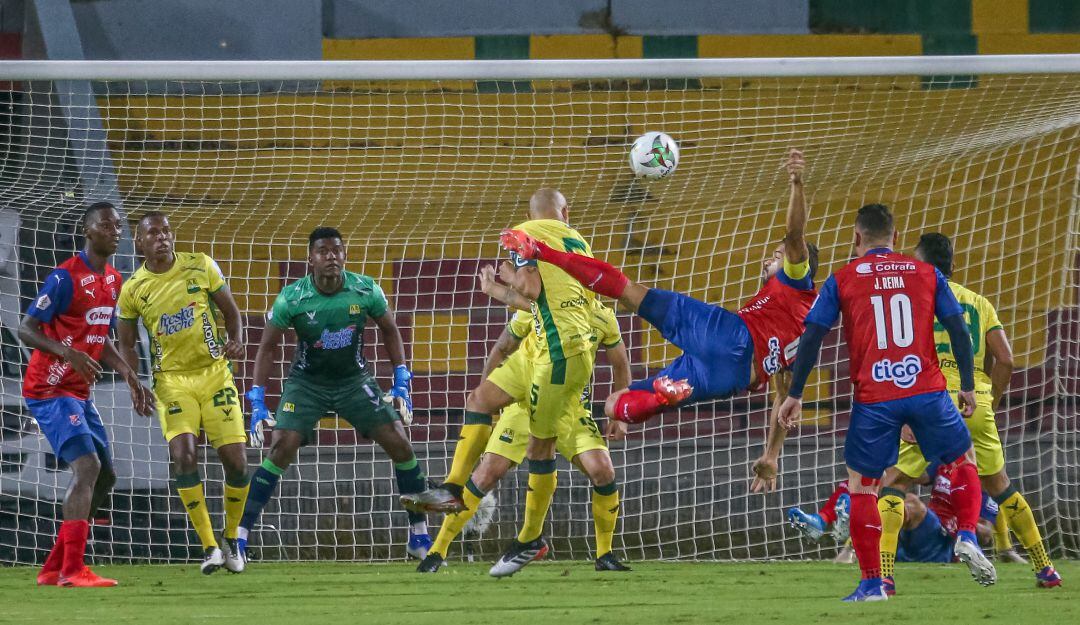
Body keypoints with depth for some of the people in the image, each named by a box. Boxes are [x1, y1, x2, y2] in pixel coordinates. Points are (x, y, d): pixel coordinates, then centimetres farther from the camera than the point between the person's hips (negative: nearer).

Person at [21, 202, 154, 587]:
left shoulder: (113, 281, 11)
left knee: (103, 478, 10)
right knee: (87, 466, -22)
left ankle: (54, 569, 16)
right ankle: (72, 570, -25)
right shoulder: (66, 277, -15)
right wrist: (69, 353, -32)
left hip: (80, 394, 9)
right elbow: (26, 329, -17)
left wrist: (130, 378, 14)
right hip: (50, 391, -9)